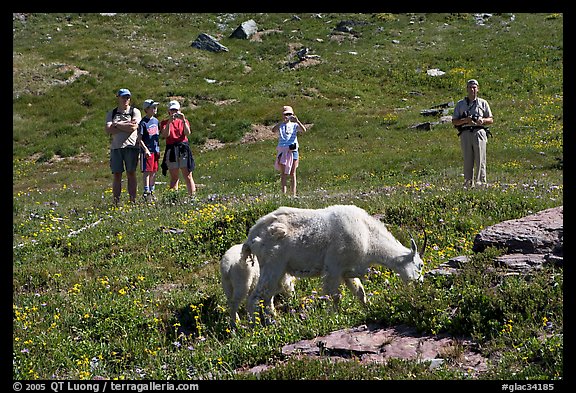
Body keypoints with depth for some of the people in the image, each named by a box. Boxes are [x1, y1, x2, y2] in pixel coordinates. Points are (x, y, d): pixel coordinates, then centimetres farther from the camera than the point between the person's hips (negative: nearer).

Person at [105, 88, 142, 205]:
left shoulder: (135, 111, 8)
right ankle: (116, 202, 0)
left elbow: (134, 127, -9)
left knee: (131, 173, -4)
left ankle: (133, 200, -3)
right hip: (116, 147, 2)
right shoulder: (111, 113, 14)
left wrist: (117, 125, -4)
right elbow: (108, 129, -1)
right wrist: (126, 126, -7)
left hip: (131, 146, -2)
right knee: (117, 175, 0)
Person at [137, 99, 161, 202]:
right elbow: (139, 139, -11)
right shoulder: (143, 123, -10)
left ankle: (151, 191, 17)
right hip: (147, 151, -7)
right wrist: (145, 149, -19)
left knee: (154, 172, 9)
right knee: (147, 171, -7)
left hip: (156, 150, 7)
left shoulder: (156, 121, 10)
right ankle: (146, 192, -5)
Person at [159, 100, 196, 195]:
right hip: (171, 150, 0)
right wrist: (169, 122, -17)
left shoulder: (184, 121, 11)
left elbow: (187, 133, -6)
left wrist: (183, 120, -16)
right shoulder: (165, 122, 9)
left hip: (183, 149, 0)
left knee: (188, 175, -4)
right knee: (174, 177, 3)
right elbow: (165, 135, -8)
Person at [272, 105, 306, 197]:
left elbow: (304, 130, -11)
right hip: (283, 150, -1)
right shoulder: (280, 126, 5)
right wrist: (283, 121, -23)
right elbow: (273, 130, -17)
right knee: (283, 173, -1)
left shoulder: (294, 125, 6)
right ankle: (283, 193, -2)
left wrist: (297, 121, -23)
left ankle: (293, 194, 6)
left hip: (293, 150, 1)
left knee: (292, 173, 4)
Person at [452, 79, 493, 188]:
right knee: (467, 160, -1)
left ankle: (481, 181, -7)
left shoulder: (483, 103, 14)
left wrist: (483, 120, -7)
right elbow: (454, 122, 11)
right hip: (465, 133, 1)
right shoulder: (460, 104, 15)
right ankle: (468, 183, 2)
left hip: (479, 132, -1)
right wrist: (465, 120, -7)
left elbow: (491, 120, 14)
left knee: (480, 159, -7)